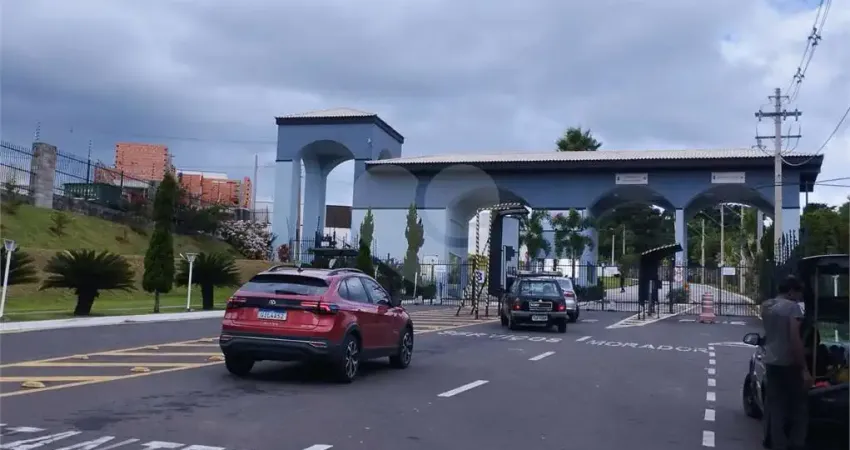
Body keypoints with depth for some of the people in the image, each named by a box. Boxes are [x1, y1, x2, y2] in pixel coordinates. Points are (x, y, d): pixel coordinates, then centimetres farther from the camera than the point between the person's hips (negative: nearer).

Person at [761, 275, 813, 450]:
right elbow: (795, 339, -20)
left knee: (775, 407, 9)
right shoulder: (792, 307, -13)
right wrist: (805, 369, -19)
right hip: (788, 363, -7)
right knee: (799, 406, 4)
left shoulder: (766, 306, 9)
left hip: (771, 362, 7)